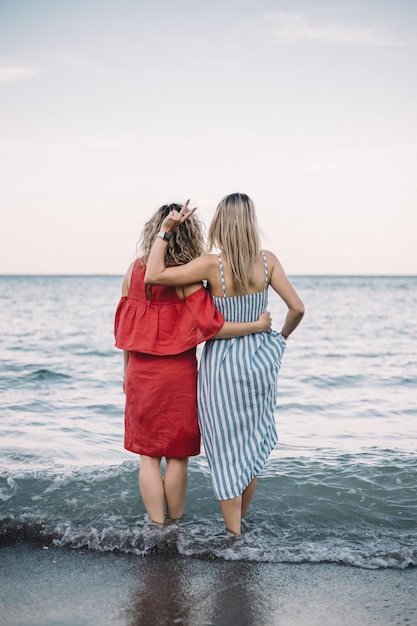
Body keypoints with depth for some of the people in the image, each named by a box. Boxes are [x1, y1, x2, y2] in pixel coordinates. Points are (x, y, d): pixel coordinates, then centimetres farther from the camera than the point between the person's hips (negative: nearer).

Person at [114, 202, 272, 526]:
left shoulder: (135, 269, -1)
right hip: (179, 372, -3)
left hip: (141, 370, 3)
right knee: (177, 455, 11)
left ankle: (157, 526, 16)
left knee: (148, 454, 12)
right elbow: (209, 326, -19)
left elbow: (124, 324, 5)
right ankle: (175, 525, 22)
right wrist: (258, 326, -11)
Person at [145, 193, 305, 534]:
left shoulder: (212, 265, -17)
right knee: (251, 445, 19)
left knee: (226, 449, 7)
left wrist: (165, 231, -15)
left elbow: (153, 276, -22)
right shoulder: (267, 261, -6)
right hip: (259, 360, 4)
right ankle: (240, 522, 36)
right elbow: (297, 308, -5)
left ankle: (234, 536, 15)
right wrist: (281, 337, 13)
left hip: (222, 362, -4)